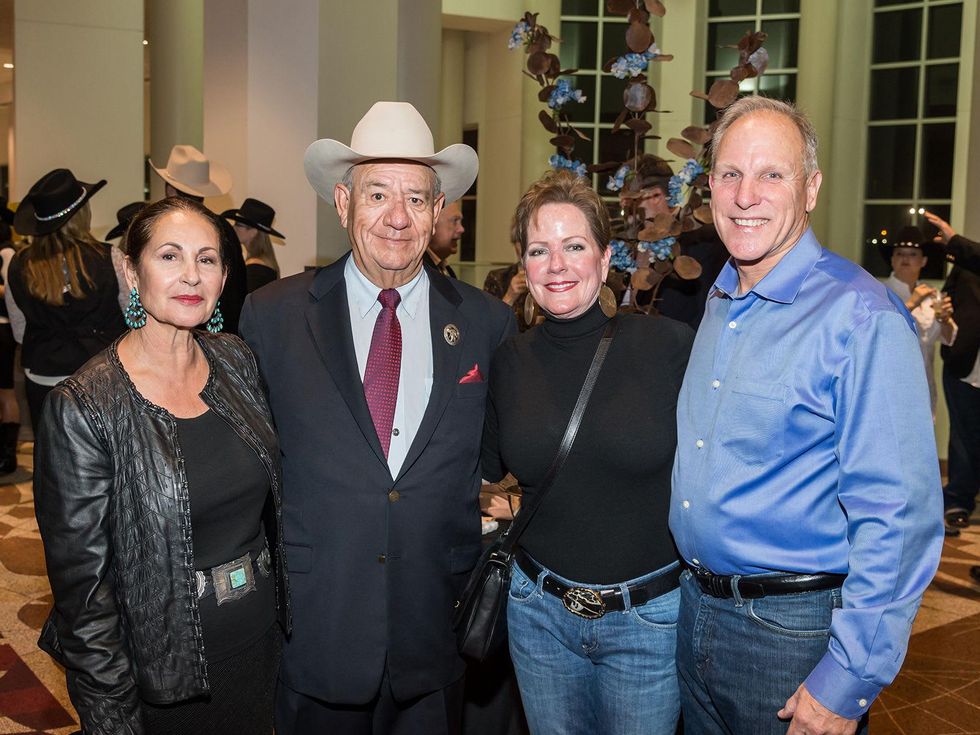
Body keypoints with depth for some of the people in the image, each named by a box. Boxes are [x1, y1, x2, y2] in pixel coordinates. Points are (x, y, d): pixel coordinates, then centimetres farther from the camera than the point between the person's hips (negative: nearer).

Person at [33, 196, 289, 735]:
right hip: (162, 662, -5)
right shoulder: (82, 409, -19)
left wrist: (281, 606, 8)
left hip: (261, 631, 5)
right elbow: (80, 583, -15)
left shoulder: (236, 362, -2)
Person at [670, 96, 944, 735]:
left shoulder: (861, 317, -18)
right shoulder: (718, 304, 6)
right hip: (696, 609, 7)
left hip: (797, 631, -7)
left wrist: (849, 682, -20)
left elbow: (897, 519, -21)